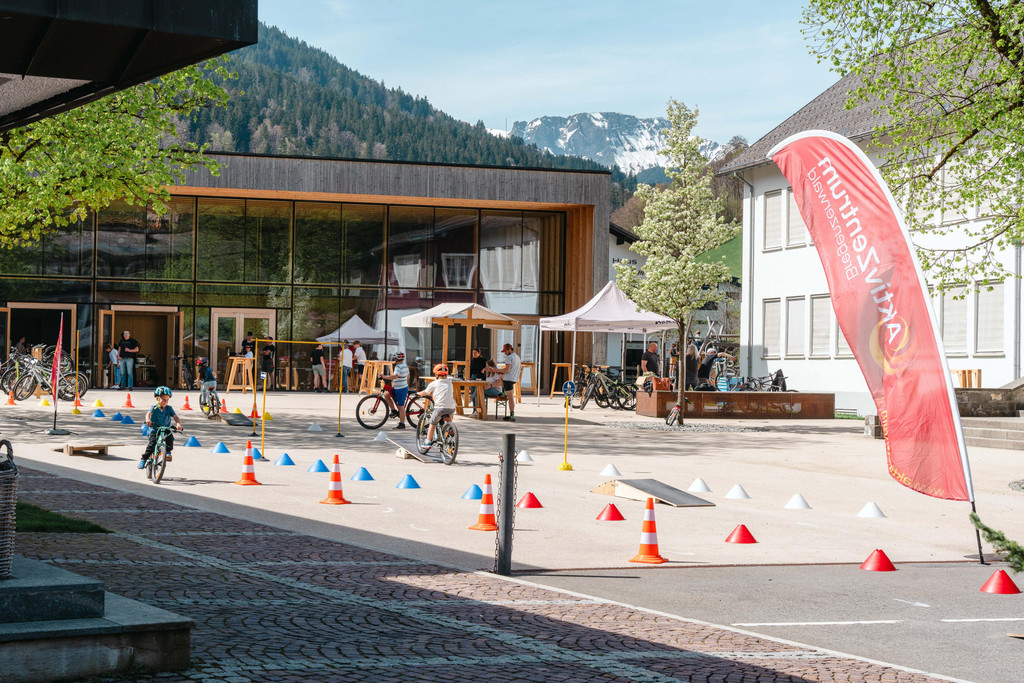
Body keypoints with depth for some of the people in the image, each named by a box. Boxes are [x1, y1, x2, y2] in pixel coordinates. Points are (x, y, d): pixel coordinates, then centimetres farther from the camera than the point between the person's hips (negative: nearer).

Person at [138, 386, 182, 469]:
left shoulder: (169, 408, 2)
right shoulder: (154, 408, -6)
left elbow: (175, 417, -9)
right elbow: (149, 413, -25)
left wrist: (178, 424, -30)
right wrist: (148, 419, -49)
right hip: (155, 430, -2)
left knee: (170, 437, -28)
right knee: (152, 444, -20)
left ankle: (168, 451, -5)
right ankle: (143, 459, -6)